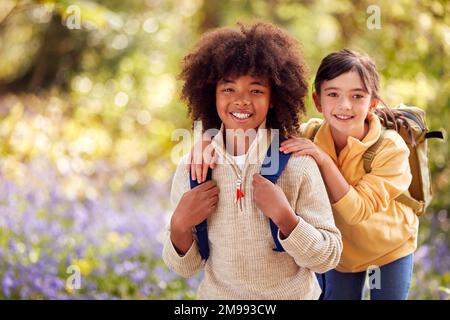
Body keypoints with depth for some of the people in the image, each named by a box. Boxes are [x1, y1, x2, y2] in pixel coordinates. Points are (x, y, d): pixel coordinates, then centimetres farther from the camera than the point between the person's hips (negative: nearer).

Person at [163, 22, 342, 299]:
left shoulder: (298, 164, -15)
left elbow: (328, 258, -13)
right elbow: (185, 267, -2)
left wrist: (283, 216, -26)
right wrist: (180, 225, -20)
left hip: (294, 295, -1)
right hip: (218, 295, 1)